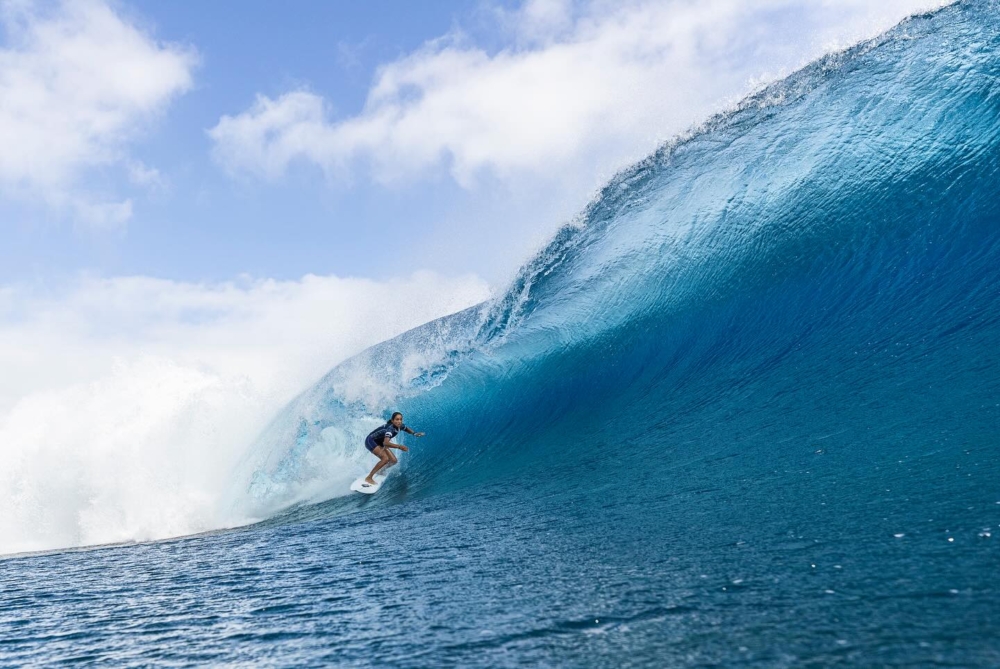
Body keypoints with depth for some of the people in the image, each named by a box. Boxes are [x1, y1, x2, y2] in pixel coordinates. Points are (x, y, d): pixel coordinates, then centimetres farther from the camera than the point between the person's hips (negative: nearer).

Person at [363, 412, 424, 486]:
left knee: (393, 460, 0)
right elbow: (385, 443, -48)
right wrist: (399, 446, -53)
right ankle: (368, 478, -18)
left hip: (379, 443, 9)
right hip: (370, 441, -9)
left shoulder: (400, 426, -11)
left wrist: (414, 433, -4)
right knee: (385, 459, -26)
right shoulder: (390, 428, -35)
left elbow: (407, 429, 14)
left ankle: (378, 471, 25)